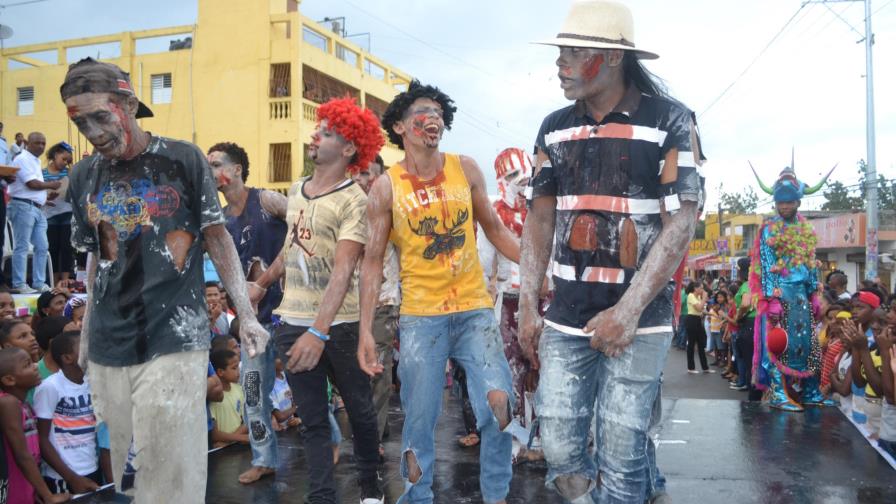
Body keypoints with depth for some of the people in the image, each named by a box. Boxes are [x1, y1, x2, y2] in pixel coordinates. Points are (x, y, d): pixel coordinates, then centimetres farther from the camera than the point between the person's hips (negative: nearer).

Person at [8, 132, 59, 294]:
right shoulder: (23, 159, -8)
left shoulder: (36, 161, 21)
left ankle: (39, 283, 11)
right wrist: (51, 185, -2)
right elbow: (32, 184, -16)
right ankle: (19, 285, -3)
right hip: (23, 207, -9)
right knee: (22, 247, -6)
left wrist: (46, 196, 12)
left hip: (37, 208, 9)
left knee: (42, 247, 7)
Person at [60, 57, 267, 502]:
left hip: (174, 340, -4)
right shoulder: (83, 176, 8)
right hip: (107, 349, 4)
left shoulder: (183, 159, -3)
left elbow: (217, 239, 1)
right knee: (113, 468, 12)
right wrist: (86, 334, 15)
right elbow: (95, 259, 15)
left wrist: (246, 315, -5)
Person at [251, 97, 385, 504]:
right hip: (291, 322, 5)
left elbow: (343, 272, -23)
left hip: (338, 324, -5)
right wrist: (261, 283, 27)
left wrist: (319, 331, -32)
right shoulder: (296, 190, 8)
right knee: (312, 419, 9)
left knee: (358, 407, 13)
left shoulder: (353, 201, -13)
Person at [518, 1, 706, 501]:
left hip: (640, 319, -4)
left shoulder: (670, 121, -6)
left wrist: (627, 312, -19)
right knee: (560, 450, 7)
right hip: (566, 318, 5)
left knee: (619, 457, 1)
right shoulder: (554, 128, 8)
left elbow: (680, 224, -11)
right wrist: (528, 306, 5)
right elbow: (540, 221, 11)